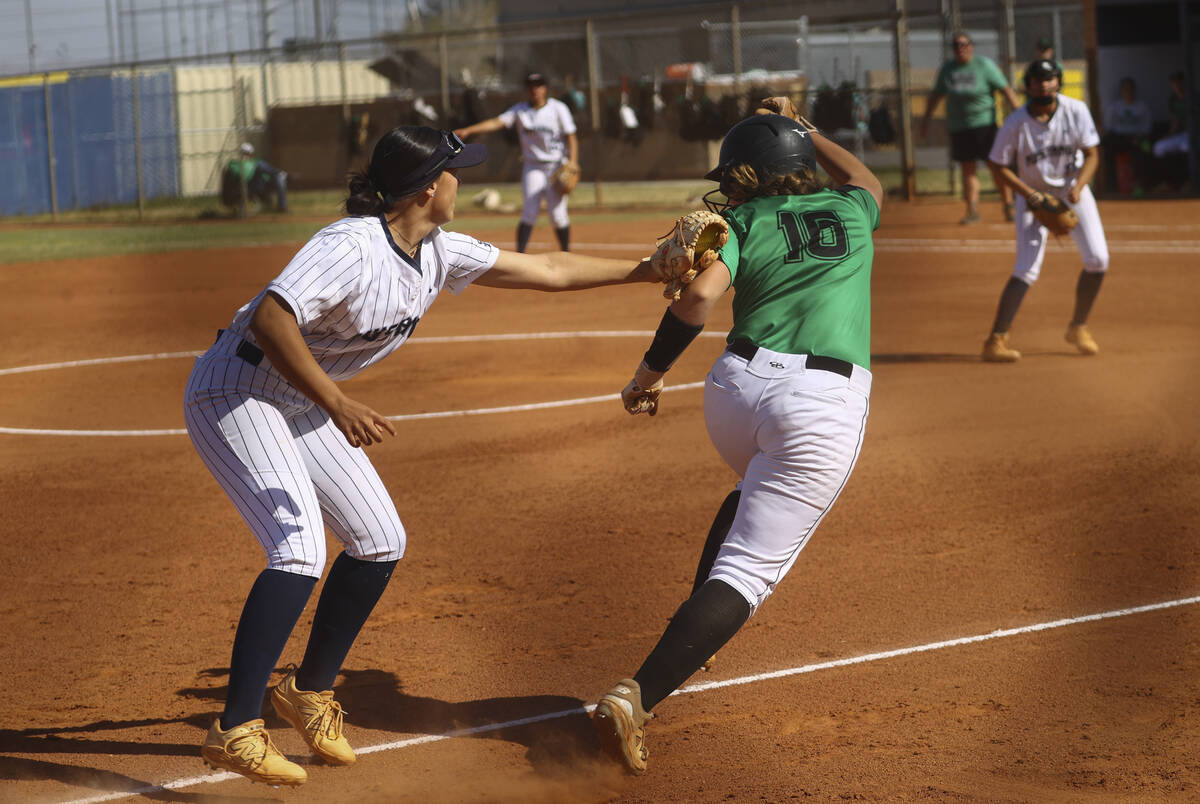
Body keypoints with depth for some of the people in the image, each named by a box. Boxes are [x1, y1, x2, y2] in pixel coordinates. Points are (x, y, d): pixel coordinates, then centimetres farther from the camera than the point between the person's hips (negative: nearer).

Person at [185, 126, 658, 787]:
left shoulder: (438, 254, 0)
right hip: (236, 391, -9)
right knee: (300, 550, -23)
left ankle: (309, 691, 25)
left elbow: (546, 271, 9)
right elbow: (268, 319, -38)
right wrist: (336, 404, -44)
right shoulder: (351, 247, -27)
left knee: (379, 541, 9)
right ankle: (234, 732, -19)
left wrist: (648, 269, 10)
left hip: (300, 403, 9)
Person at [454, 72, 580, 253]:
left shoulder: (558, 108, -3)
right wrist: (467, 130, -25)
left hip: (556, 166, -2)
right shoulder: (520, 110, 2)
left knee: (557, 214, -5)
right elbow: (496, 122, -11)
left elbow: (571, 137, -4)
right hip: (533, 167, 2)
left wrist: (572, 162, -19)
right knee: (530, 212, -10)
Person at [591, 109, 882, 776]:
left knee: (754, 493, 37)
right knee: (750, 566, -6)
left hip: (737, 384, 2)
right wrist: (807, 134, 55)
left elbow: (699, 296, -8)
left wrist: (651, 371, 1)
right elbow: (866, 181, 44)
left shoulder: (740, 222, 9)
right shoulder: (849, 213, 18)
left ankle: (696, 632, 37)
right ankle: (640, 693, -22)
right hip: (824, 403, -2)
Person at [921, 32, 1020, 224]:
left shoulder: (984, 65, -5)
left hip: (984, 123, -4)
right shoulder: (948, 69, 7)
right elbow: (936, 94, 18)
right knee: (967, 169, 2)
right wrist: (926, 118, 18)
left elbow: (1006, 89, -7)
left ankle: (1008, 206, 5)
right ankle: (972, 211, 2)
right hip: (958, 126, 4)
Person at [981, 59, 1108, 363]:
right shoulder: (1016, 123, -20)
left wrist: (1078, 187, -25)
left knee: (1098, 260, -6)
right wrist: (1032, 196, -22)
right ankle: (996, 340, -14)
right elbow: (1000, 166, -12)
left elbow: (1092, 154, -8)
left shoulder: (1076, 111, -13)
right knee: (1027, 269, -17)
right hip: (1031, 193, -3)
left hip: (1073, 190, 3)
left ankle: (1078, 327, 16)